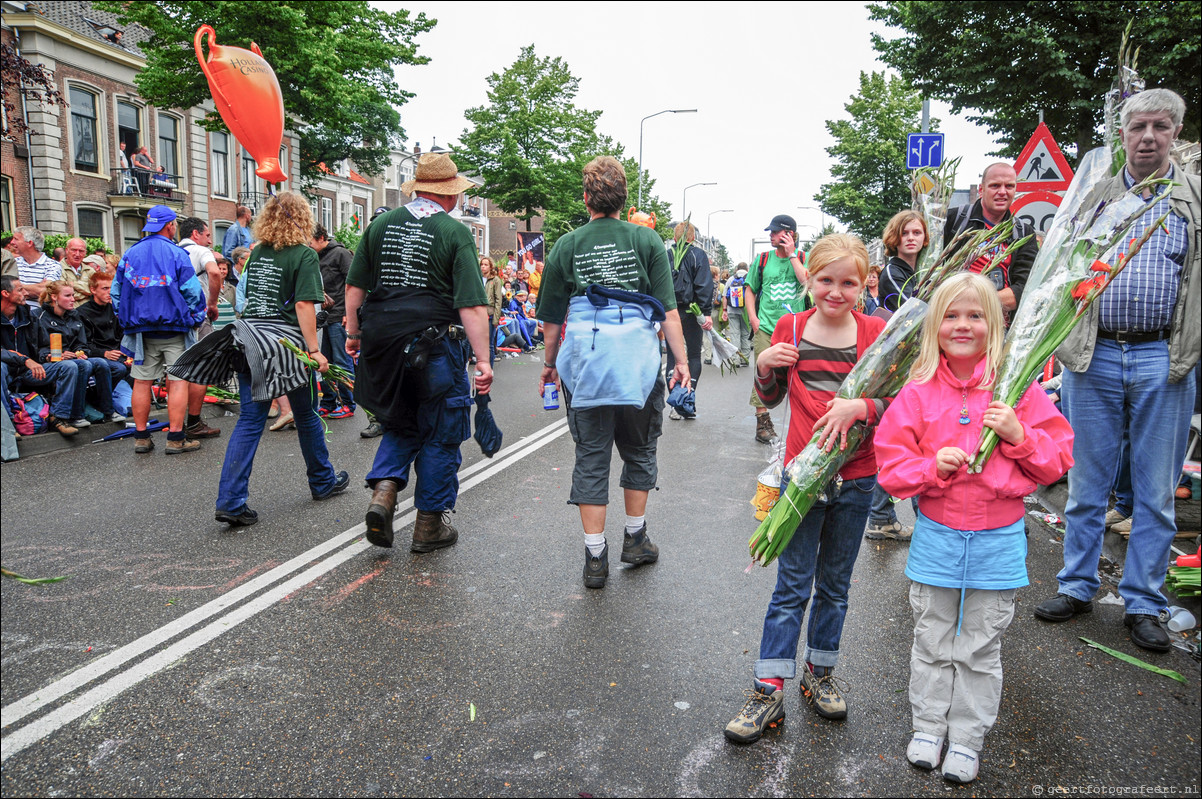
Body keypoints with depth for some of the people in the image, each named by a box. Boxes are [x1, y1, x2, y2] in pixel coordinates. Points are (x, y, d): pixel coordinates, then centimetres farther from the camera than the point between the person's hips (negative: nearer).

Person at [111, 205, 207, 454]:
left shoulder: (130, 253, 8)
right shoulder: (177, 254, -6)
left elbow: (116, 290, 12)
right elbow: (193, 291, -10)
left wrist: (125, 318, 20)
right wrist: (196, 319, 3)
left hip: (141, 328, 5)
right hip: (174, 330, -4)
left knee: (141, 382, 9)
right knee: (178, 381, -1)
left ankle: (141, 437, 14)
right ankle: (176, 438, -2)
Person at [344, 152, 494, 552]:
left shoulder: (380, 225, 7)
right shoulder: (455, 232, -7)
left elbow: (354, 286, 9)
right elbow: (472, 305, -14)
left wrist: (353, 333, 19)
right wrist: (482, 359, -13)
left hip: (382, 341, 5)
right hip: (433, 346, -4)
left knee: (402, 424, 23)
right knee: (440, 435, 10)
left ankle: (383, 491, 2)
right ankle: (430, 524, 18)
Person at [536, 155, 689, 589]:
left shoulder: (567, 245, 4)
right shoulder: (646, 240, 2)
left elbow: (551, 318, 8)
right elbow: (667, 310, -2)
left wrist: (550, 363, 21)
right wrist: (681, 360, 3)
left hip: (584, 359, 0)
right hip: (638, 359, 0)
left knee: (591, 456, 7)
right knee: (639, 450, 17)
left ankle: (595, 557, 10)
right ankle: (635, 539, 29)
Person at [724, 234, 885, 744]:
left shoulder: (877, 333, -3)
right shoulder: (791, 329, 0)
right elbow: (770, 398, 9)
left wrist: (860, 406, -24)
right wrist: (764, 366, -10)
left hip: (855, 480, 1)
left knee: (835, 585, 16)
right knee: (791, 586, 4)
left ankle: (819, 672, 34)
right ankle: (768, 690, 12)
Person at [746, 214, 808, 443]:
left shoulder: (802, 259, 6)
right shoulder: (763, 259, 8)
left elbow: (807, 282, -13)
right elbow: (750, 289, 13)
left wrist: (791, 254, -9)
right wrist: (753, 318, 0)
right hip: (765, 328, 0)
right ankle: (763, 423, 4)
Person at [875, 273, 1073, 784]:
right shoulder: (918, 392, -5)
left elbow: (1058, 458, -1)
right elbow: (891, 464, -4)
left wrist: (1019, 435, -18)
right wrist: (932, 465, -21)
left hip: (998, 541, 0)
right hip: (936, 537, 1)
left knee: (980, 650, 12)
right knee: (932, 643, 15)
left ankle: (967, 738, 29)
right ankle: (928, 727, 33)